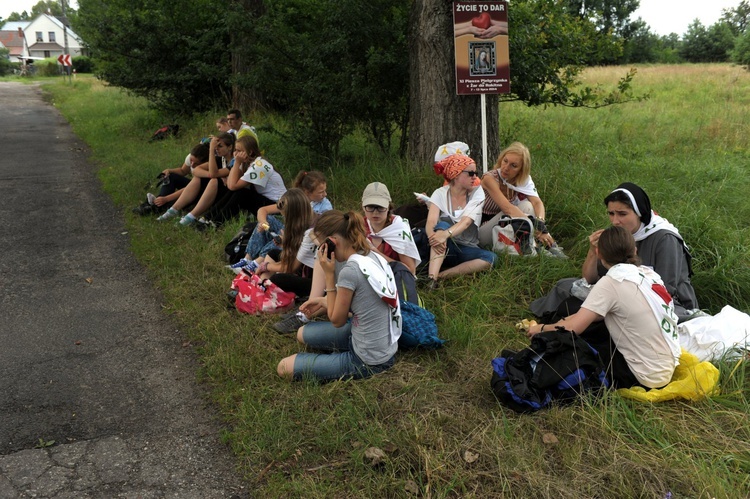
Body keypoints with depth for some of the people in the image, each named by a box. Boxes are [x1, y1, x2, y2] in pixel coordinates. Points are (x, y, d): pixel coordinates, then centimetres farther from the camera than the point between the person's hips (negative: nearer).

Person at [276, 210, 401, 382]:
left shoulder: (350, 270, -27)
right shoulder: (373, 256, -2)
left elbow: (337, 321, -13)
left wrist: (329, 274, -13)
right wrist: (325, 303, 8)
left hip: (369, 362, -9)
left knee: (284, 368, -2)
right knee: (303, 334, 24)